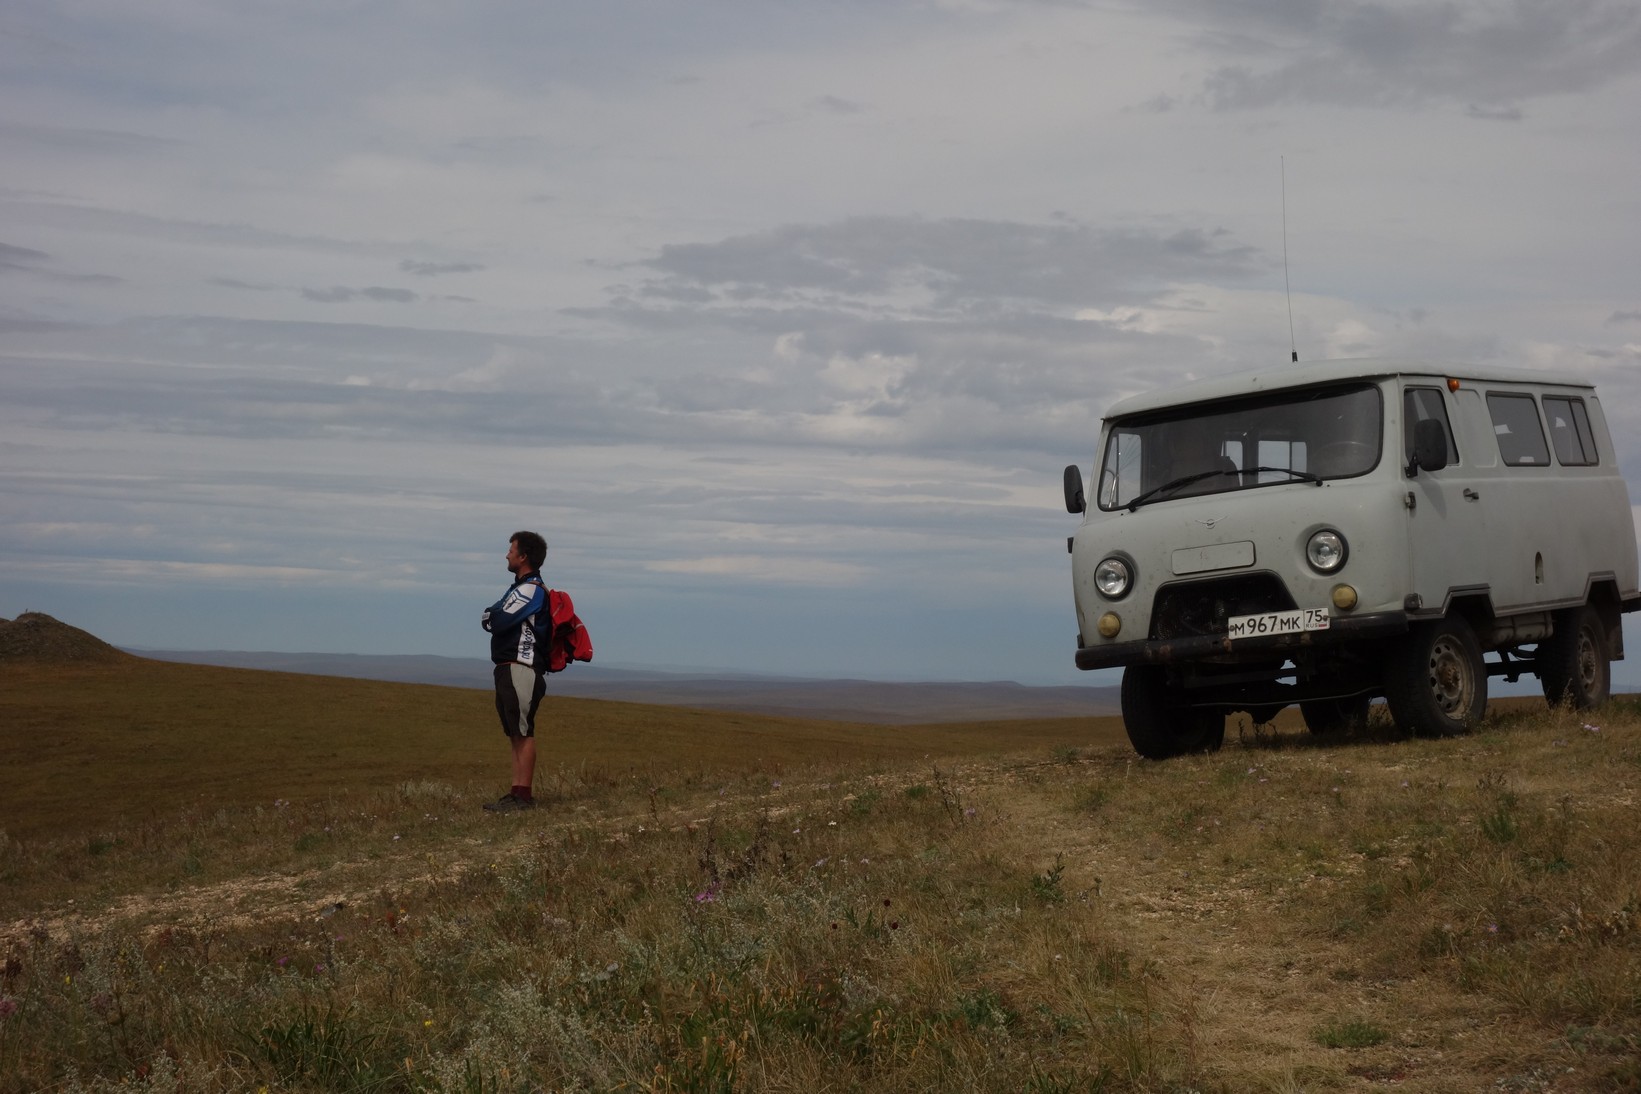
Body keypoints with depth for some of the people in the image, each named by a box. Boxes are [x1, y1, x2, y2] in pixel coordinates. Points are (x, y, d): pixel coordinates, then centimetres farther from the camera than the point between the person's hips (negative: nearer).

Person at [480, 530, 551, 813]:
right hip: (509, 670, 10)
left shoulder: (531, 590, -11)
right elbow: (492, 617, 19)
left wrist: (491, 616, 5)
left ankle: (524, 794, -12)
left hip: (522, 670, -10)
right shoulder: (522, 588, 22)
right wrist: (496, 616, -2)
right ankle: (517, 792, 10)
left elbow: (497, 622, -16)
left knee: (523, 733, -10)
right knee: (516, 734, 9)